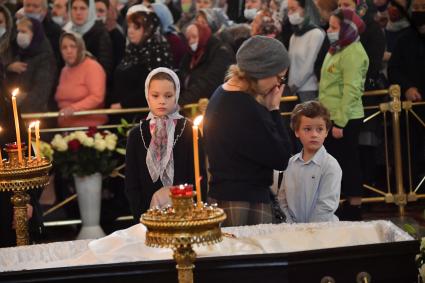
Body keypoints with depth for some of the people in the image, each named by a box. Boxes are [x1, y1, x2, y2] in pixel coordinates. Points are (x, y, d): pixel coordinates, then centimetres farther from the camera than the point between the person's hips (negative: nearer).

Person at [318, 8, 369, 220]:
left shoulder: (353, 53, -15)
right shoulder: (338, 49, 14)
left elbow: (351, 91, -20)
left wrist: (340, 122, -22)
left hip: (345, 120, -9)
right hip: (332, 117, 9)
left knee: (347, 162, -1)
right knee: (335, 162, 13)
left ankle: (354, 209, 8)